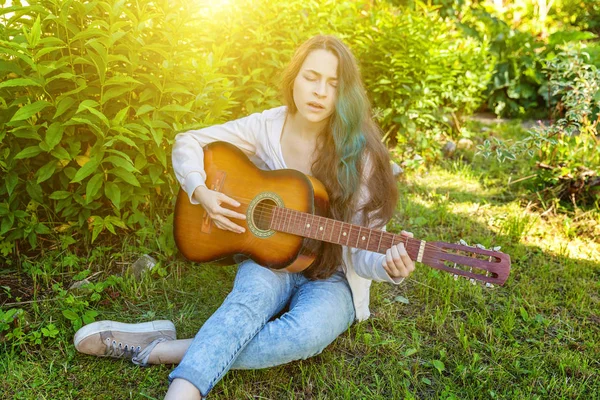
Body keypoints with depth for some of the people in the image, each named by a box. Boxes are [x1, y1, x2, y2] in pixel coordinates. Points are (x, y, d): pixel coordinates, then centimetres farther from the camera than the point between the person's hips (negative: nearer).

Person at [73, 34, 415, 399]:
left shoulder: (358, 153, -13)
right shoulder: (269, 127, -5)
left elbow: (361, 250, -14)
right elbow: (188, 143, 2)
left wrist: (389, 265, -36)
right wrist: (201, 193, -16)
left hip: (331, 276, -1)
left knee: (309, 331, -35)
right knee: (255, 293, -36)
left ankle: (157, 349, -32)